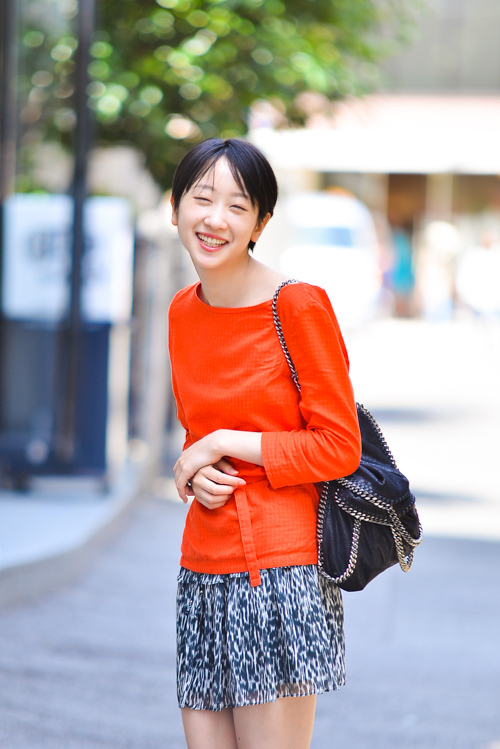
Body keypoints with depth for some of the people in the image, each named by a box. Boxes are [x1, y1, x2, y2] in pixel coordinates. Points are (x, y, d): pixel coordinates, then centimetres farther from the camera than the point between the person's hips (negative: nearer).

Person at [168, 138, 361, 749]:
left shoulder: (299, 307, -9)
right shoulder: (183, 313, 11)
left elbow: (340, 447, -9)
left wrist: (222, 445, -11)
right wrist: (197, 473, -1)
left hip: (280, 566, -6)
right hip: (203, 568, 6)